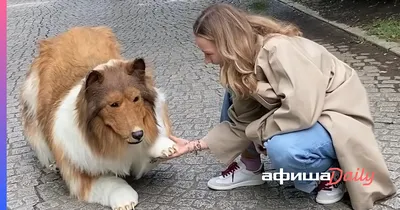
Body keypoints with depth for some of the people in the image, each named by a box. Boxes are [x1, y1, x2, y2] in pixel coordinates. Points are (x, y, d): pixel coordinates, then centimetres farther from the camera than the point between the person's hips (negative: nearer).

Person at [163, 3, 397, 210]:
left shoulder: (279, 50, -30)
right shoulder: (242, 62, -4)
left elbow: (300, 111, -38)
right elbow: (242, 121, 0)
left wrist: (257, 131, -21)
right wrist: (195, 145, -3)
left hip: (338, 117, -8)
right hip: (303, 112, 8)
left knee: (282, 149, -35)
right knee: (236, 94, 1)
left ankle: (335, 172, -5)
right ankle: (250, 167, 13)